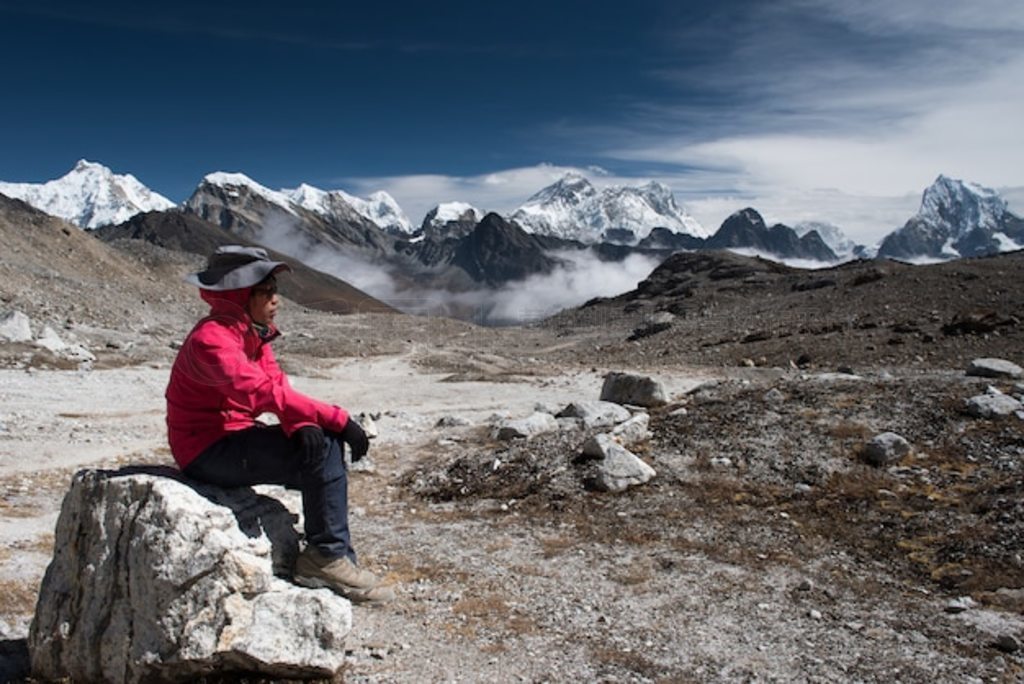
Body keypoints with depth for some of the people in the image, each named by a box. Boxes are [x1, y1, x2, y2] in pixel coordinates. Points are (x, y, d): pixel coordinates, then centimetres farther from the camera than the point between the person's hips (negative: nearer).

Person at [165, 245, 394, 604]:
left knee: (320, 442, -4)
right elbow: (264, 392, -33)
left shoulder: (253, 333, 8)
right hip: (207, 450, -9)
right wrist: (338, 419, -32)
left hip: (234, 437, 9)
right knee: (324, 448, -22)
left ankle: (326, 559, 0)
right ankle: (328, 557, -11)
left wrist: (301, 424, -24)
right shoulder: (212, 340, -21)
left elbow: (279, 386, -2)